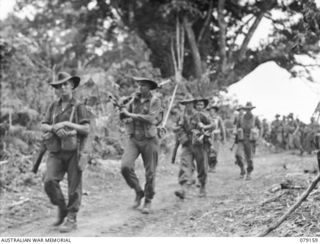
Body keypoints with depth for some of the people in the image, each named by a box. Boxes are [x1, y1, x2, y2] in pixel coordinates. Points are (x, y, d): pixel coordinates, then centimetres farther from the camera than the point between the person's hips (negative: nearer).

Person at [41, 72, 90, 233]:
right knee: (50, 181, -12)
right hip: (55, 152, 3)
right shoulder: (53, 106, 12)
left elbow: (86, 129, -7)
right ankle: (61, 208, 11)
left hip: (73, 151, -3)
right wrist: (55, 129, -13)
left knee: (74, 186, 0)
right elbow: (43, 127, 7)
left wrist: (66, 124, -15)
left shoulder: (79, 107, 0)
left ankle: (71, 219, 9)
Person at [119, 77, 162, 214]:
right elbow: (123, 115, 12)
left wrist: (131, 115, -16)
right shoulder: (135, 99, 9)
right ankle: (138, 192, 7)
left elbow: (151, 118, -19)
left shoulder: (155, 101, -6)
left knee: (150, 173, 3)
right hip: (133, 139, 3)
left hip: (149, 140, -3)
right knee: (125, 166, -16)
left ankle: (148, 201, 21)